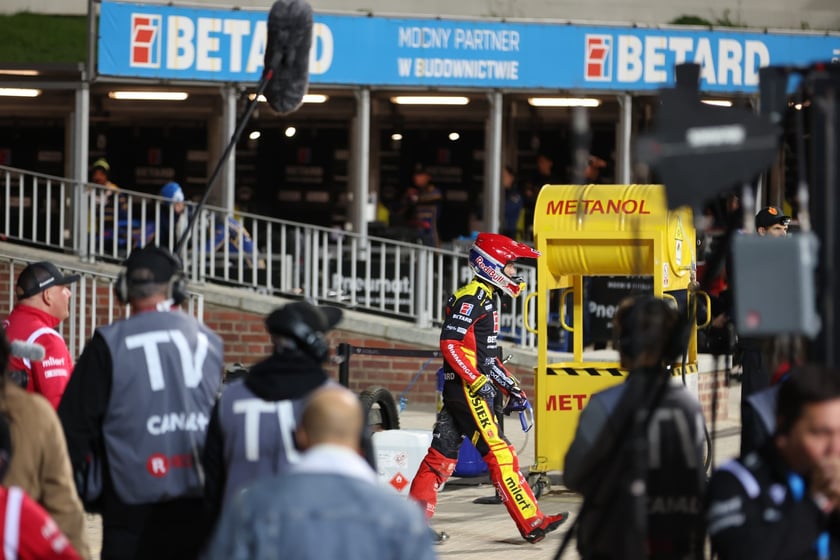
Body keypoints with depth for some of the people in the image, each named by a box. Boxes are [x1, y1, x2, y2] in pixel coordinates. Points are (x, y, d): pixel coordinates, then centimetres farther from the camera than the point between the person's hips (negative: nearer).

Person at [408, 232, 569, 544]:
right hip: (466, 388, -11)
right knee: (499, 453, -11)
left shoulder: (485, 299, 20)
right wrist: (477, 380, -24)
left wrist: (511, 388, 21)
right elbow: (450, 343, -20)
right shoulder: (470, 298, -12)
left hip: (467, 389, 11)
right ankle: (532, 523, -13)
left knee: (443, 454, 9)